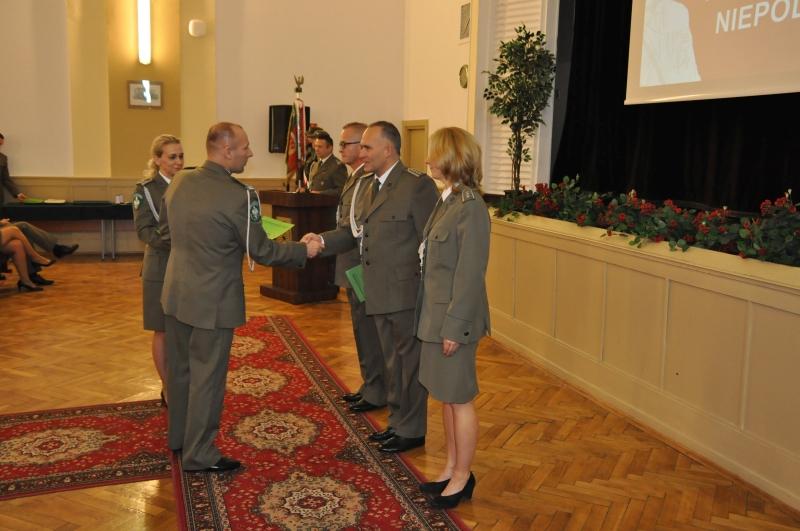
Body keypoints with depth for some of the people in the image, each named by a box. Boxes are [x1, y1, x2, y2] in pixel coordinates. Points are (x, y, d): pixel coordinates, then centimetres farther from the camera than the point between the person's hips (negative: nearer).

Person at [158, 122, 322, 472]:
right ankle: (199, 454, 17)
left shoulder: (179, 182, -1)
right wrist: (305, 250, -2)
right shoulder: (238, 195, -21)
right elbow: (262, 251, -14)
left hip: (176, 295, 7)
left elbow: (165, 232, 12)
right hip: (212, 302, -7)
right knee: (207, 377, 5)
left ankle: (178, 437, 38)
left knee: (180, 370, 21)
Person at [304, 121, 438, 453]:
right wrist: (323, 240, -5)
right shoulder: (373, 187, 13)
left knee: (409, 360, 5)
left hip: (406, 293, -8)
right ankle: (397, 422, 34)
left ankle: (412, 430, 20)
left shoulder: (417, 185, -14)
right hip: (381, 294, 8)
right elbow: (357, 232, 11)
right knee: (392, 360, 19)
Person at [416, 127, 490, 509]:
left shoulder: (470, 208, -19)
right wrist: (437, 319, 12)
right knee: (445, 396, 18)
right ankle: (452, 469, 32)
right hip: (436, 314, 9)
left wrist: (454, 326, -19)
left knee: (459, 399, 5)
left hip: (454, 319, -9)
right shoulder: (448, 200, 8)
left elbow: (470, 273, -20)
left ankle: (462, 478, 22)